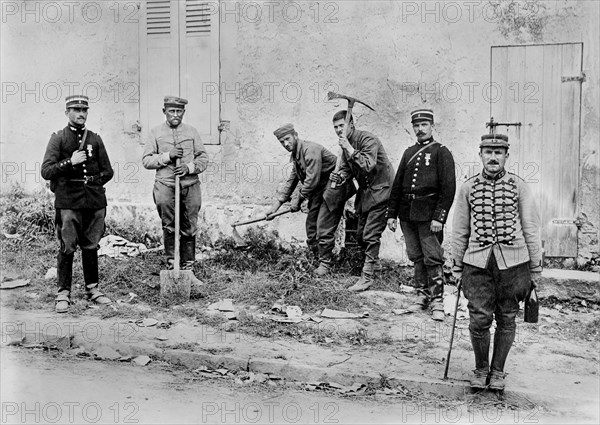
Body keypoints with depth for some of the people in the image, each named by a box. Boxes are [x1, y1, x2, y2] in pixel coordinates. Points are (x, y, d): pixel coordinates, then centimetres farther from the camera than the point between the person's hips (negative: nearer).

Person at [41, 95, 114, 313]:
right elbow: (46, 171, -7)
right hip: (68, 202, -3)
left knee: (91, 246, 10)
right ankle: (63, 294, 3)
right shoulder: (58, 138, 2)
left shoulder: (95, 139, 11)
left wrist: (90, 184, 8)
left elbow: (107, 172, 15)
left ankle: (92, 289, 19)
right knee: (67, 247, -3)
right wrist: (70, 162, -16)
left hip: (95, 200, 3)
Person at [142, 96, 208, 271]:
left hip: (190, 185, 1)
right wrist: (167, 156, -11)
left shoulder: (191, 131, 11)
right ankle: (171, 263, 8)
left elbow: (203, 158, 10)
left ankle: (188, 266, 11)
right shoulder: (156, 132, 7)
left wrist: (189, 167, -9)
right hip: (165, 186, -1)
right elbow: (146, 160, 3)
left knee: (189, 228, 3)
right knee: (169, 226, -2)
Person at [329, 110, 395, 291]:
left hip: (380, 191, -9)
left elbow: (368, 165, -31)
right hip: (365, 193, 9)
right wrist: (339, 176, -9)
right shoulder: (345, 144, 7)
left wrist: (350, 149, -30)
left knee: (370, 235, -11)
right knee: (360, 236, 14)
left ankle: (367, 277, -5)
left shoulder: (368, 140, -18)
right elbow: (346, 168, 13)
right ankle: (375, 263, 38)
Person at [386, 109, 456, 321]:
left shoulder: (441, 152, -1)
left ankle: (437, 302, 1)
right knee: (416, 257, 11)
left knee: (433, 258, -4)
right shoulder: (409, 153, 16)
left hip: (429, 214, -6)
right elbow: (397, 185, 17)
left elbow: (449, 188, -8)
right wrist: (391, 214, 11)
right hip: (407, 214, 6)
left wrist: (439, 217, -14)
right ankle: (422, 295, 22)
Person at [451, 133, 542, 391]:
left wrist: (535, 269, 5)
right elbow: (459, 231, 11)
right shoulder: (468, 189, 6)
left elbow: (531, 229, 6)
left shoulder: (518, 187, 4)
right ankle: (480, 369, 18)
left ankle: (498, 371, 24)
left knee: (506, 319, 7)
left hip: (512, 261, 0)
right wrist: (457, 267, 10)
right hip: (477, 262, 0)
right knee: (479, 319, -5)